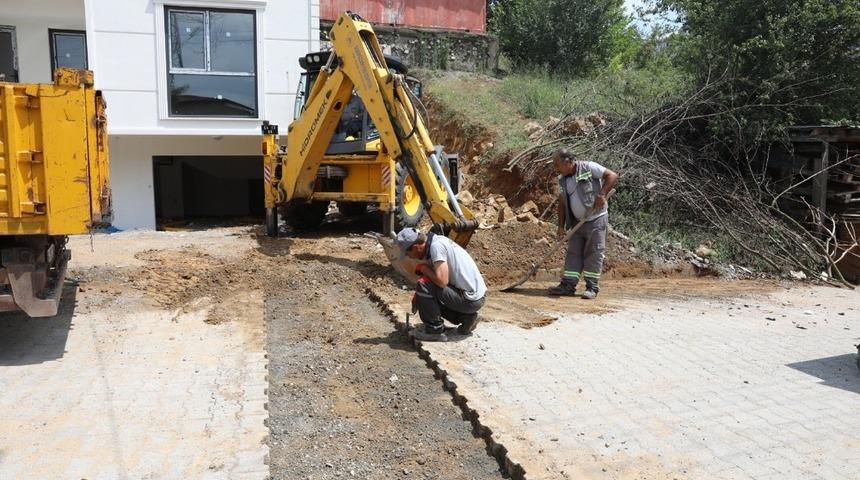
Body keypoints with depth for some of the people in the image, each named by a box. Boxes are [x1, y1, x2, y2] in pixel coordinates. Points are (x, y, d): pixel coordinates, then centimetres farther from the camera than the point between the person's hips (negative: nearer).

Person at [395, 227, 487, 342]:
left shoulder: (436, 246, -20)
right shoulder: (436, 241, 8)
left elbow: (442, 281, -29)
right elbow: (436, 277, 21)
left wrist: (423, 268, -12)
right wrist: (418, 296, 13)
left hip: (470, 300, -10)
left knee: (423, 285, -18)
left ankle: (435, 330, -5)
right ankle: (465, 317, 16)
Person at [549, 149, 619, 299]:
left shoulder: (589, 168, -12)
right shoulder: (562, 180, 6)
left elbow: (613, 176, -15)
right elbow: (562, 204, 9)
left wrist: (602, 194, -26)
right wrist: (561, 226, 3)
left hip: (596, 219, -6)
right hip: (577, 222, 6)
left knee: (594, 253, -3)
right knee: (573, 253, 4)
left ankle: (592, 288, 3)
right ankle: (568, 285, 7)